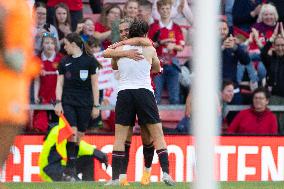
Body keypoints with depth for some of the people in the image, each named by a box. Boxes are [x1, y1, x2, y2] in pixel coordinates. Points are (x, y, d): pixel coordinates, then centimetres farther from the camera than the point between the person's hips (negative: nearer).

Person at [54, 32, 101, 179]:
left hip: (85, 103, -1)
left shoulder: (90, 61, 0)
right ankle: (71, 165, -14)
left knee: (79, 136, 2)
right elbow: (59, 84, 11)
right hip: (68, 102, 1)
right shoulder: (64, 62, 9)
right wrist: (58, 102, -1)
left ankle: (73, 166, 9)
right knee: (72, 132, -15)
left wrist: (96, 106, 0)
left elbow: (94, 84, 2)